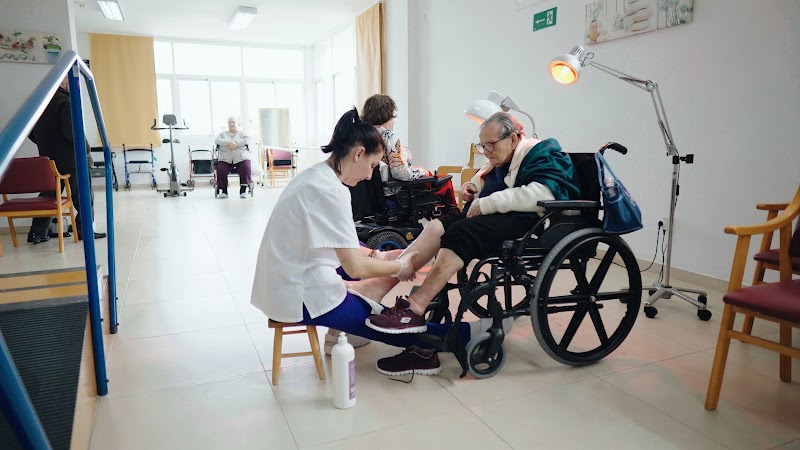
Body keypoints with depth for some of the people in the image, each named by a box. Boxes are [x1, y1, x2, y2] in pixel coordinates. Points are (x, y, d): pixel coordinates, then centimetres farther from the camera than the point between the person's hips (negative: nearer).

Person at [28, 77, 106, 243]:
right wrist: (86, 148, -10)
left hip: (47, 159, 7)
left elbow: (31, 133, 15)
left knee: (48, 194, 13)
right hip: (70, 159, -7)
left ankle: (37, 232, 13)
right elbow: (71, 131, -23)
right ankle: (83, 229, 7)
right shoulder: (65, 101, -13)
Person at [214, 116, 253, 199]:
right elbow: (217, 141, 1)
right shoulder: (223, 134, 21)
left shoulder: (242, 133, 17)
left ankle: (243, 190, -24)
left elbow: (249, 141, -4)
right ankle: (224, 191, -16)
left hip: (241, 159, -1)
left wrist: (235, 143, -16)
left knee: (246, 168, -31)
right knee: (220, 169, -27)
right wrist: (229, 143, -17)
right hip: (225, 160, 1)